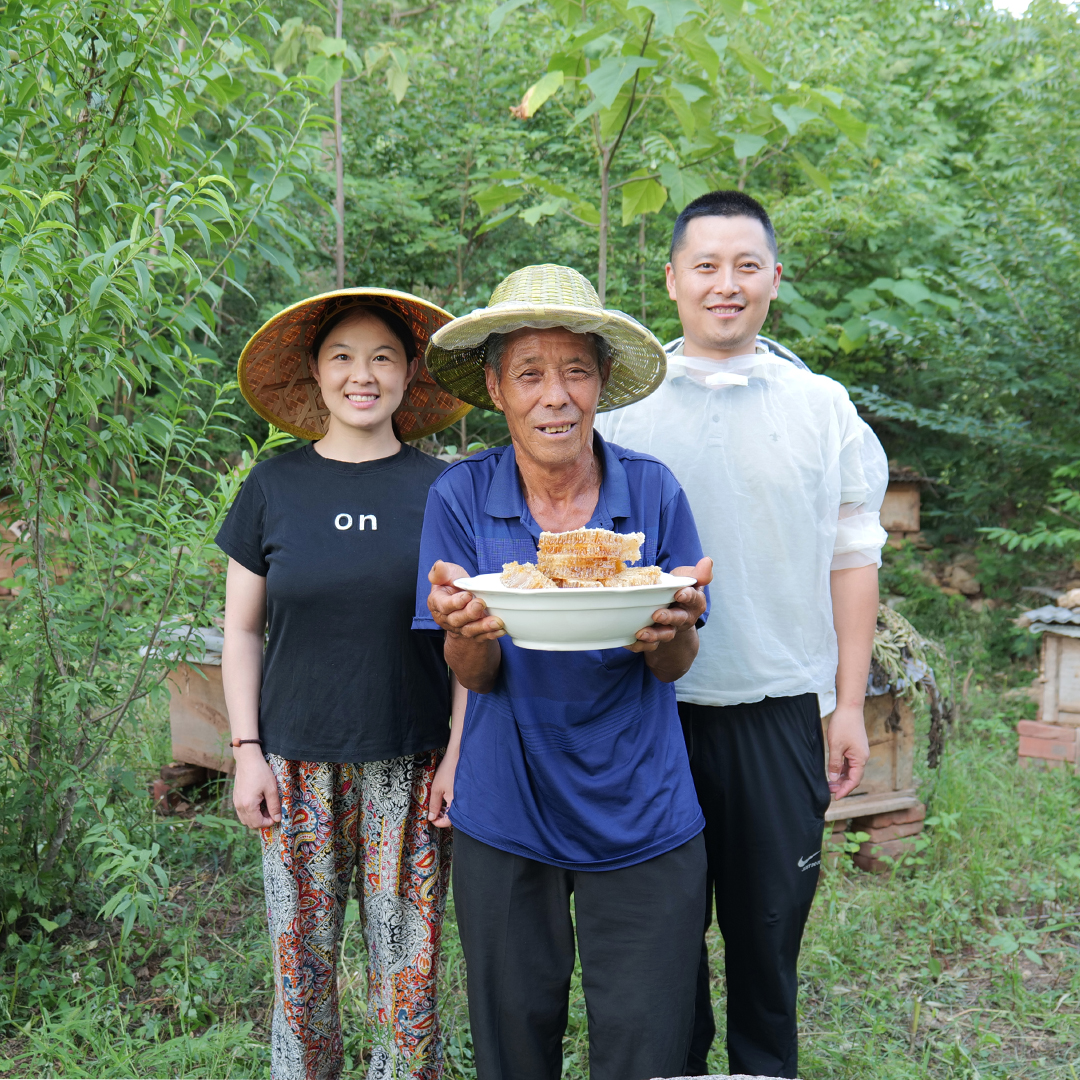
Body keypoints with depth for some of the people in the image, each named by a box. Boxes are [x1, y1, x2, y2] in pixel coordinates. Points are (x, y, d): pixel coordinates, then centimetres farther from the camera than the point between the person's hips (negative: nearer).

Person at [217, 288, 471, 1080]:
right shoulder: (274, 487, 3)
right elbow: (241, 629, 7)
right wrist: (247, 750, 1)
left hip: (412, 767, 0)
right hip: (298, 763, 1)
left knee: (408, 973, 4)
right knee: (301, 966, 7)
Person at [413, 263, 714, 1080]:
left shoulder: (651, 491, -8)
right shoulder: (462, 497, -8)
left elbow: (674, 667, -6)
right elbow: (474, 675, -8)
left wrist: (670, 629, -30)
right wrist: (469, 629, -32)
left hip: (639, 818, 0)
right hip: (504, 818, 1)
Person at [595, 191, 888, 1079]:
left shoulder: (823, 408, 4)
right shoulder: (622, 406, 2)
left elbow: (853, 559, 6)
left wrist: (850, 704, 3)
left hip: (781, 709, 1)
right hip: (655, 708, 0)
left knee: (770, 921, 12)